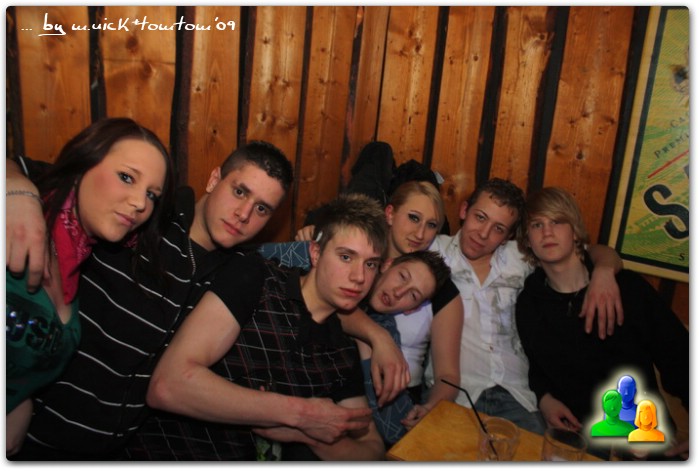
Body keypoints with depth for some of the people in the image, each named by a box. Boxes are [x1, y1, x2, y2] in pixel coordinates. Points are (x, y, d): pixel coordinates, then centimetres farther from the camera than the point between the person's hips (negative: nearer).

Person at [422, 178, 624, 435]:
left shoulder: (519, 258, 11)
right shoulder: (435, 251, 2)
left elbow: (596, 252, 16)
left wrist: (604, 271, -8)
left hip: (515, 394, 4)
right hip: (455, 394, -3)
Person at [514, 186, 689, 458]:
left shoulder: (629, 289, -2)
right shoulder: (529, 305, 3)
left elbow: (679, 359, -2)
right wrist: (544, 399, -4)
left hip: (645, 429, -1)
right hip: (572, 433, 2)